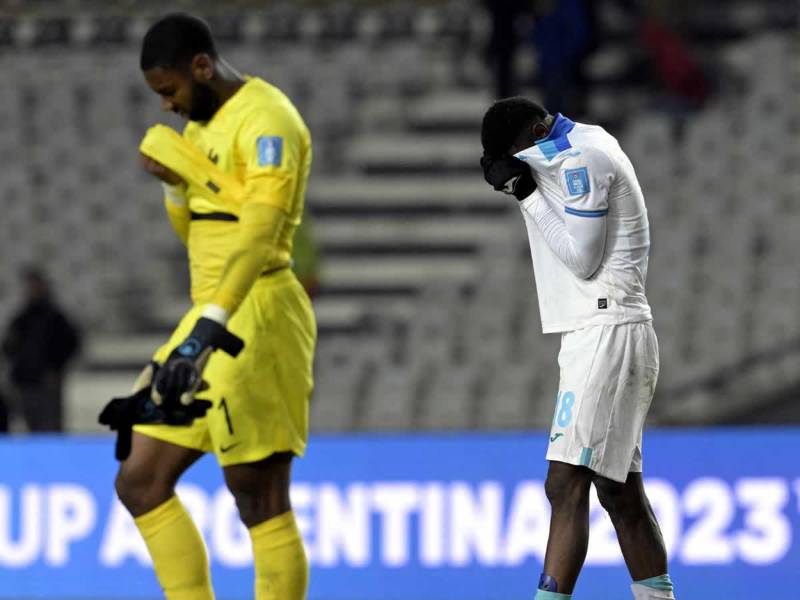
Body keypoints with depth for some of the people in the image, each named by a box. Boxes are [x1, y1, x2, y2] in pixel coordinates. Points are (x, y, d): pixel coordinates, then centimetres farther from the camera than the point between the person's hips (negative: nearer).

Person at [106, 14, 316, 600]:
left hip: (256, 318, -10)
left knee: (260, 501, -10)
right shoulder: (205, 123, 17)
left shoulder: (265, 119, -14)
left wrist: (208, 332, -37)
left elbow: (259, 233, -27)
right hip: (213, 323, 10)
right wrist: (178, 180, 4)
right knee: (140, 482, 8)